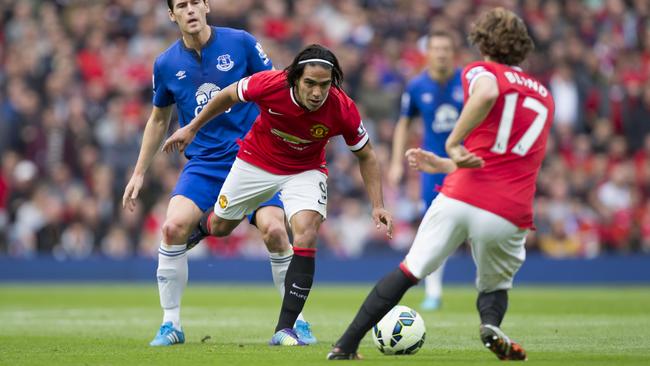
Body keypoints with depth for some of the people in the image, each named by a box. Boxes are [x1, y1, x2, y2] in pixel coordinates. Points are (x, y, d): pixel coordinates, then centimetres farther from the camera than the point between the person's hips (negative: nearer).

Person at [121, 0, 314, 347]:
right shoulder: (166, 64, 3)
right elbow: (159, 119, 17)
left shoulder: (241, 43, -5)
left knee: (274, 230, -19)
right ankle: (170, 324, -4)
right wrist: (139, 173, 17)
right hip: (203, 162, 2)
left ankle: (297, 321, 0)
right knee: (173, 227, -19)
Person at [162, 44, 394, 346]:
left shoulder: (343, 109, -29)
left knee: (306, 234, -24)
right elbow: (229, 96, -9)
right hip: (255, 162, 1)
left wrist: (377, 206, -17)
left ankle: (284, 329, -17)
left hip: (305, 171, -1)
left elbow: (366, 155, -10)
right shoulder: (269, 84, -32)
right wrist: (192, 128, 0)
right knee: (219, 227, 18)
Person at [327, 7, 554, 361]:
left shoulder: (480, 70, 7)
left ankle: (345, 346, 11)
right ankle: (491, 324, -10)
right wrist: (442, 165, 33)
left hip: (458, 198, -3)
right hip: (509, 215, 3)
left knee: (408, 271, 14)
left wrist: (453, 143, -16)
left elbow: (487, 93, -21)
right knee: (494, 287, 25)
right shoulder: (544, 96, 24)